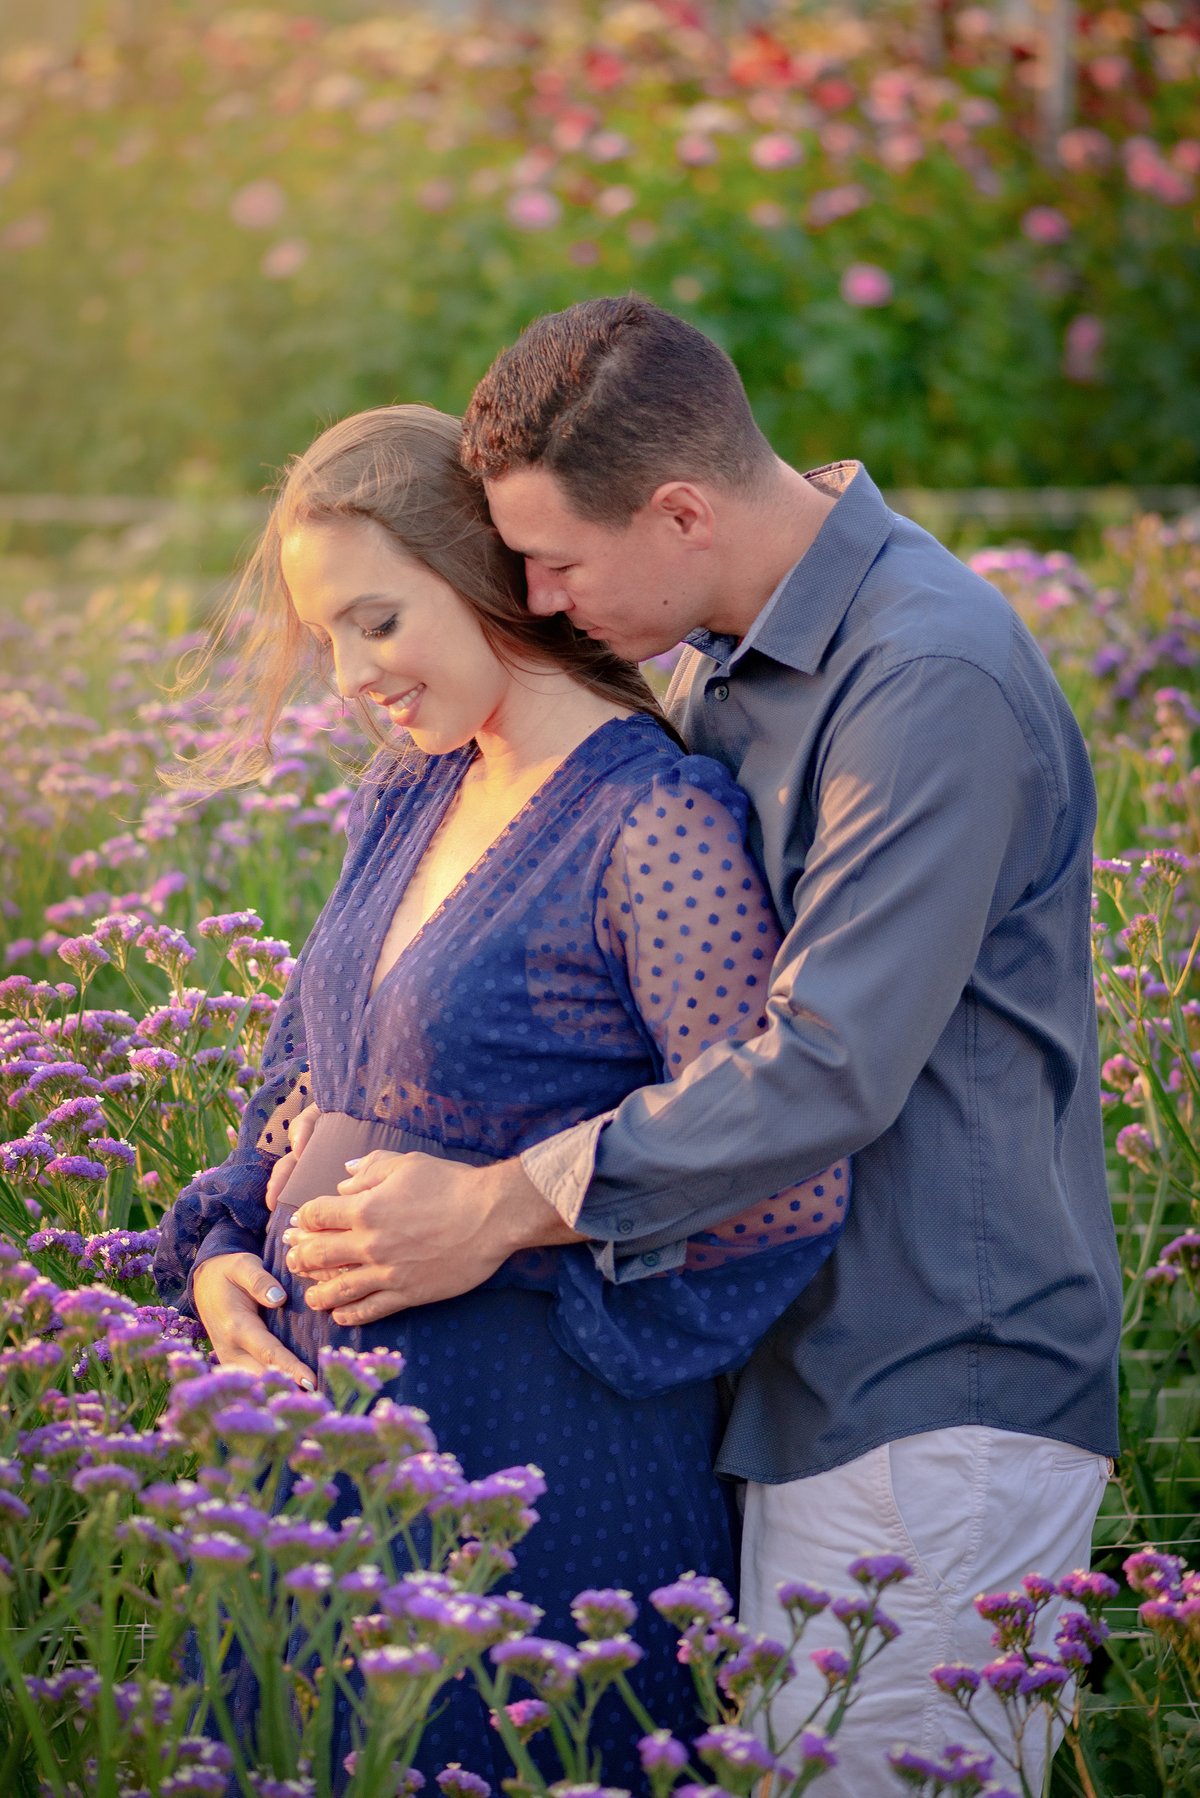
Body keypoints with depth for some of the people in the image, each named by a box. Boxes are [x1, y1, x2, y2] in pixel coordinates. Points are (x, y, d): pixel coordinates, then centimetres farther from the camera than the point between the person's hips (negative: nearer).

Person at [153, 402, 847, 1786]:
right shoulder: (408, 790, 10)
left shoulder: (655, 822, -16)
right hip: (337, 1437, 8)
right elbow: (306, 1066, 20)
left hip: (539, 1455, -8)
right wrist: (222, 1256, 3)